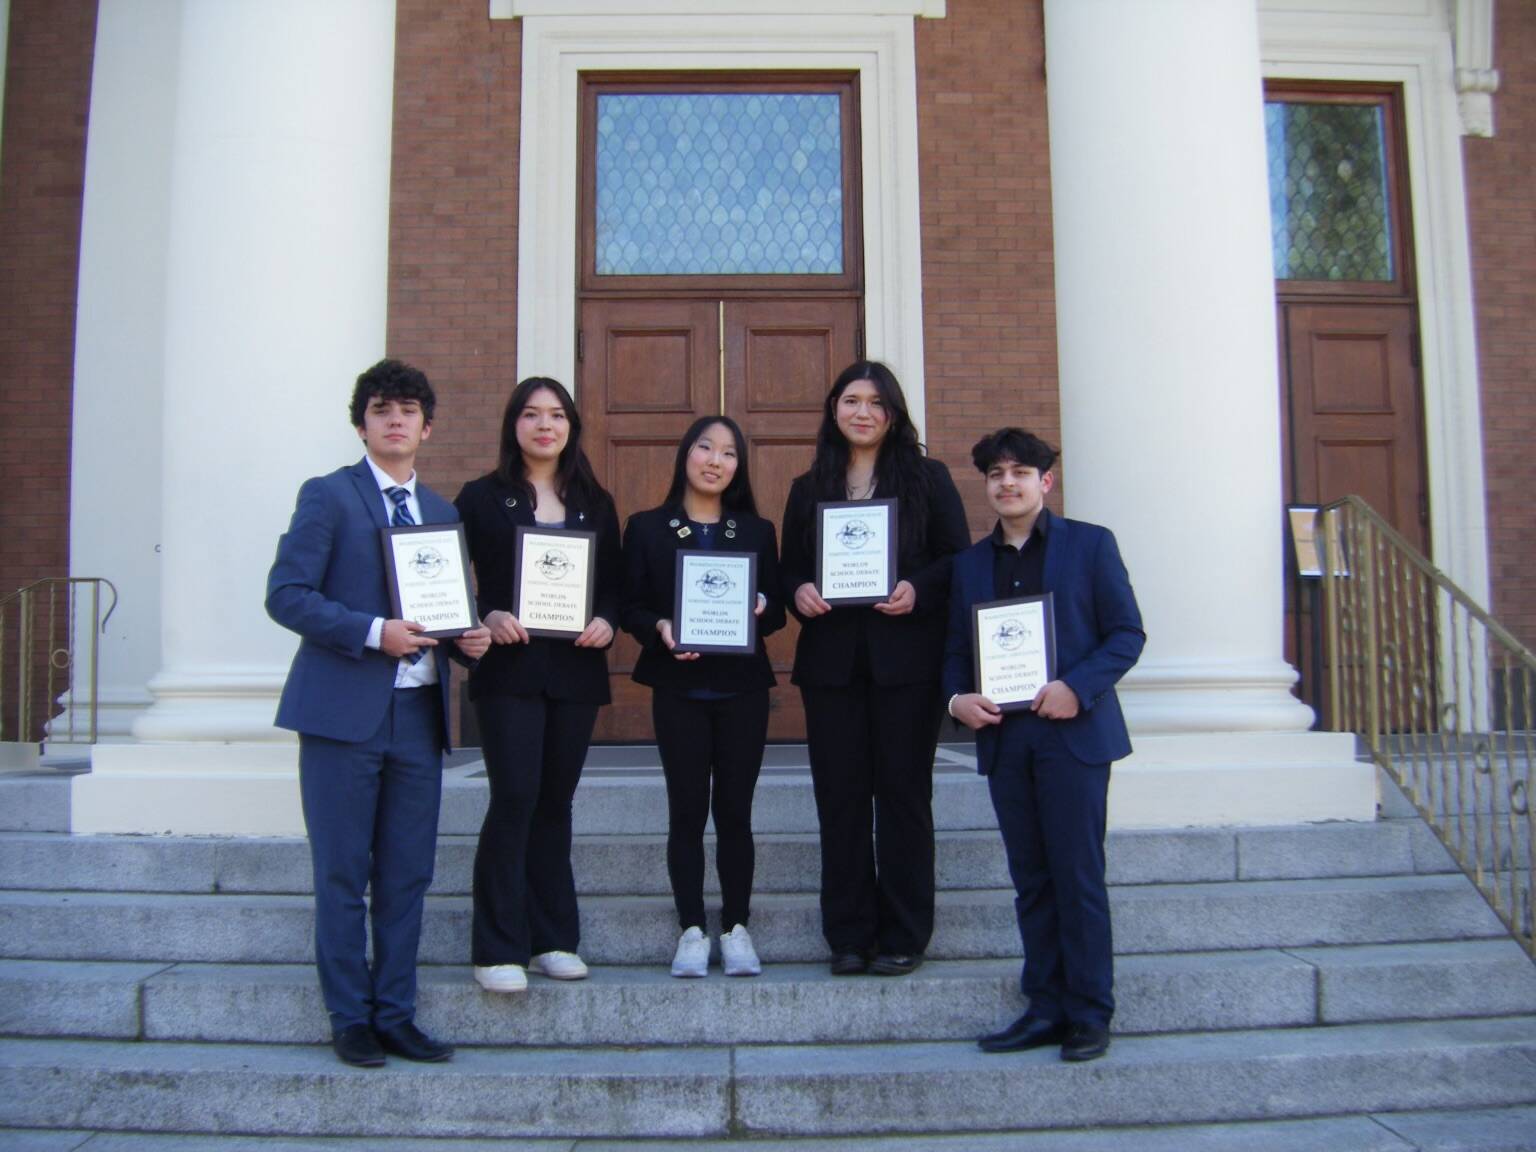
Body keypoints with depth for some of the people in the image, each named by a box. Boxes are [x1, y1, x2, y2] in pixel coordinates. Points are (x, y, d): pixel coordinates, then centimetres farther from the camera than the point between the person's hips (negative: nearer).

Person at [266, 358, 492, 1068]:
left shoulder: (441, 512, 16)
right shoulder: (328, 496, -1)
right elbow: (285, 595, -9)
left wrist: (468, 637, -1)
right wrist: (373, 632, -19)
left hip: (418, 713, 5)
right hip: (344, 711, -5)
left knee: (408, 877, 9)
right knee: (343, 876, 3)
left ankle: (396, 1016, 20)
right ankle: (350, 1020, 16)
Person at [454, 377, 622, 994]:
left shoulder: (595, 503, 13)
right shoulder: (482, 497, 4)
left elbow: (615, 583, 13)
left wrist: (607, 622, -7)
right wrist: (486, 617, -15)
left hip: (576, 671, 3)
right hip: (507, 669, -3)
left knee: (555, 802, 9)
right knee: (515, 798, -10)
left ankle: (553, 939, 18)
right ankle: (499, 948, 0)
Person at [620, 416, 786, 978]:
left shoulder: (758, 530, 11)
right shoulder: (647, 527, 5)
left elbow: (777, 609, 9)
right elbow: (631, 606, 2)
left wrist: (760, 608, -13)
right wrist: (660, 628, -17)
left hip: (743, 686, 1)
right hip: (678, 686, -1)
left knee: (734, 810, 5)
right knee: (687, 810, 2)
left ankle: (736, 929, 15)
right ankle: (692, 931, 11)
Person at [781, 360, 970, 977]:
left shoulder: (927, 478, 6)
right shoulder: (808, 489, 14)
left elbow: (959, 559, 2)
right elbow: (790, 569, 14)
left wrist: (918, 590, -16)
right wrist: (798, 593, -8)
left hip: (907, 656, -2)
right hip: (831, 658, 3)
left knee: (903, 792, 2)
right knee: (839, 796, 4)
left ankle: (902, 936, 12)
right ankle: (848, 935, 13)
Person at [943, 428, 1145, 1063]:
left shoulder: (1089, 543, 2)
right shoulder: (971, 561, 14)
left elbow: (1127, 633, -2)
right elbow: (955, 648, 15)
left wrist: (1077, 688, -16)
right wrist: (958, 698, -5)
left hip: (1072, 732, -4)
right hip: (1003, 736, 4)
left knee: (1078, 877, 0)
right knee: (1031, 880, 9)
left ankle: (1089, 1014, 12)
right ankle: (1045, 1009, 18)